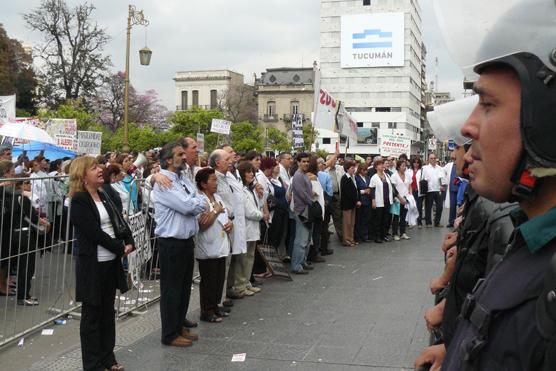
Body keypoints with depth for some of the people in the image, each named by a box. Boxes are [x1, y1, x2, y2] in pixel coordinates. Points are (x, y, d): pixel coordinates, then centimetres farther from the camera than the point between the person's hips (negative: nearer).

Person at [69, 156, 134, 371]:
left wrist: (129, 242, -5)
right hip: (92, 264, -7)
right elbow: (94, 232, -19)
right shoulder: (79, 200, -13)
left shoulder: (103, 196, 11)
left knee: (108, 311, 14)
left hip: (111, 262, 7)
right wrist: (121, 249, -12)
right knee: (92, 314, 4)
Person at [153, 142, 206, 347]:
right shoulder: (163, 182, -16)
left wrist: (202, 209, -8)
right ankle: (170, 334, 13)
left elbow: (201, 202, 15)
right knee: (171, 289, 2)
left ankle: (179, 326, 31)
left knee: (185, 287, 17)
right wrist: (201, 205, -4)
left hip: (187, 240, 9)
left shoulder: (184, 180, 13)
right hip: (171, 243, -9)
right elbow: (187, 206, -24)